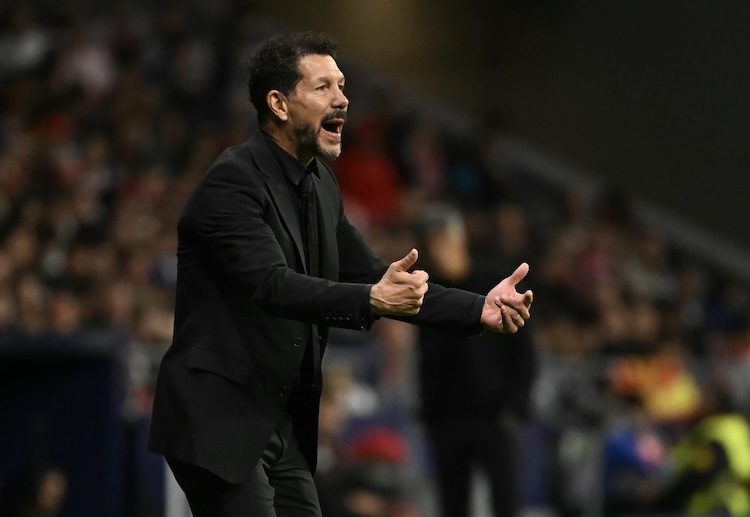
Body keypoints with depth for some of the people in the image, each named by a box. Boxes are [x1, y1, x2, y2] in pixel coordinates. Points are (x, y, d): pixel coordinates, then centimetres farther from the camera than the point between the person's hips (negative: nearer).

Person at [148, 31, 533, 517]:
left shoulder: (320, 184, 11)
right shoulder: (232, 180, -16)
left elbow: (369, 276, 14)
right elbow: (272, 285, -27)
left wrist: (480, 309, 3)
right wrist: (374, 299, -41)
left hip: (284, 429, 9)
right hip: (219, 423, -9)